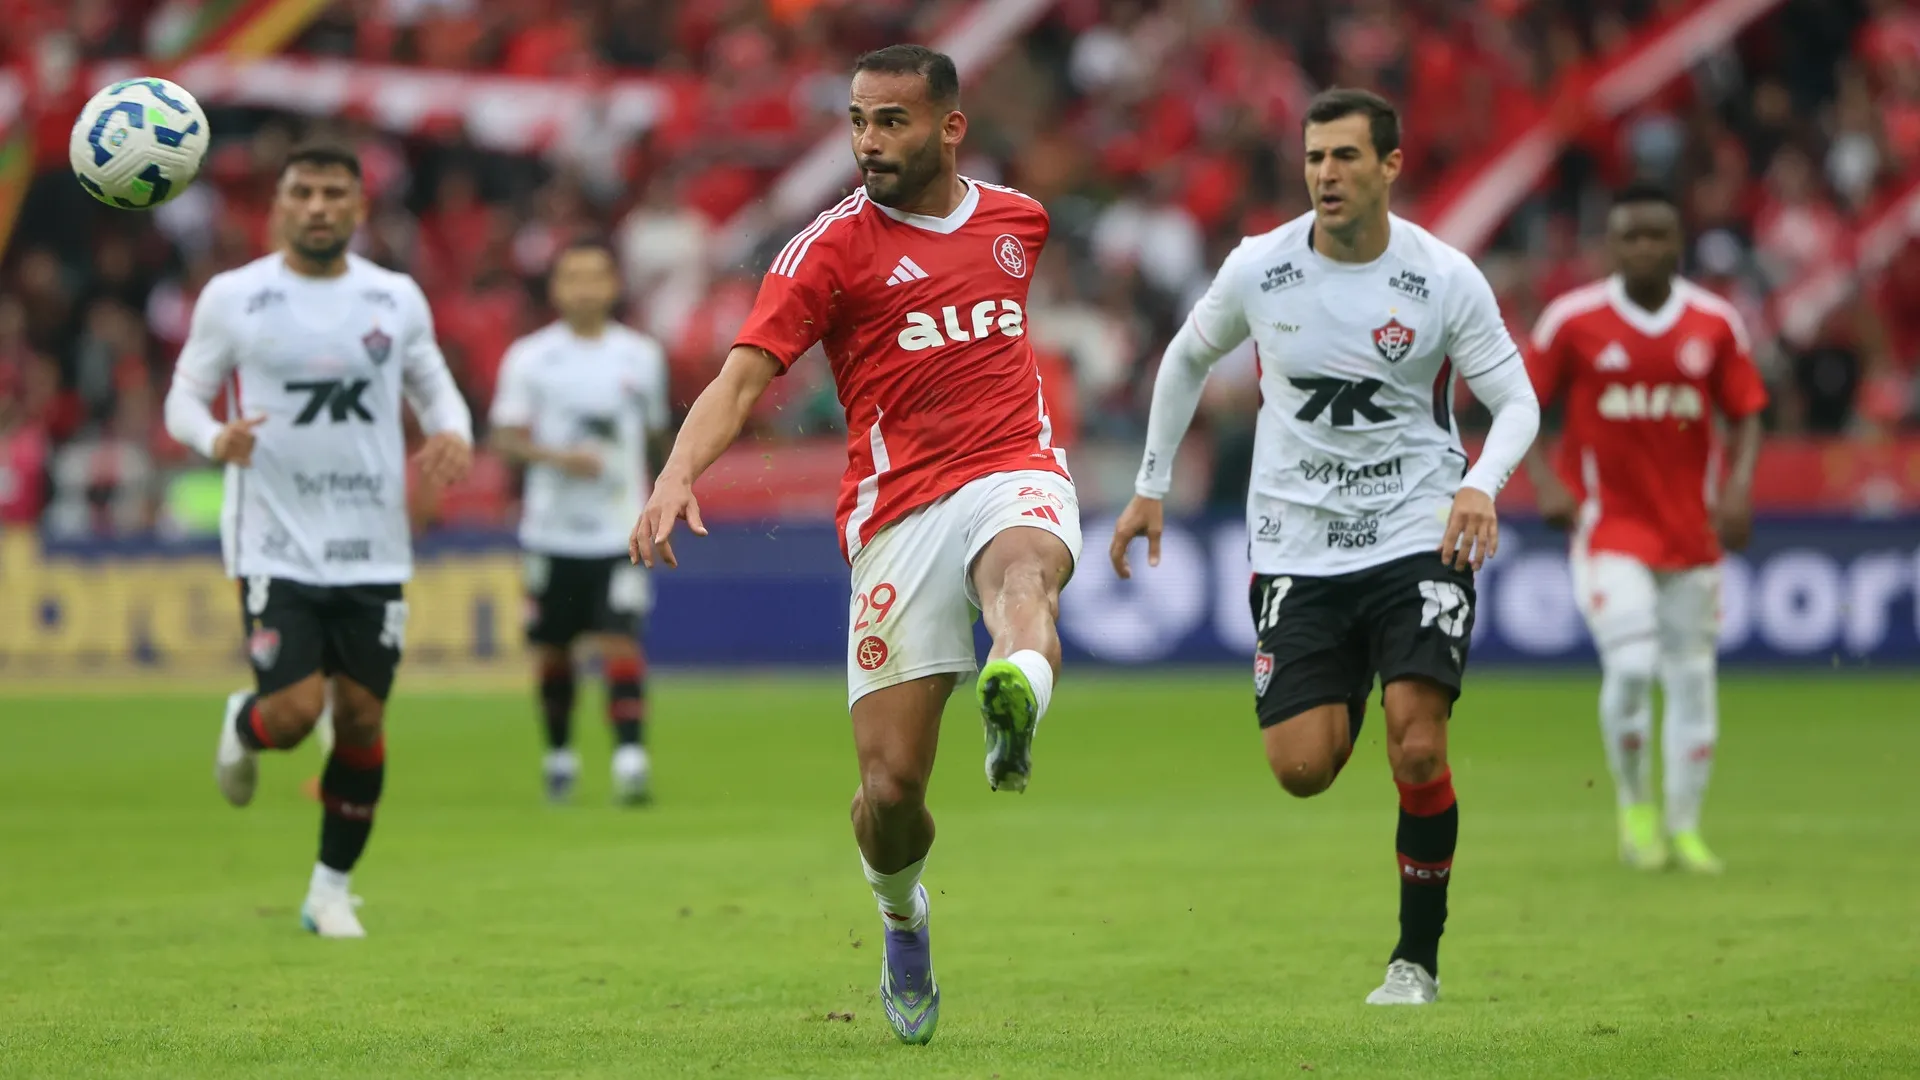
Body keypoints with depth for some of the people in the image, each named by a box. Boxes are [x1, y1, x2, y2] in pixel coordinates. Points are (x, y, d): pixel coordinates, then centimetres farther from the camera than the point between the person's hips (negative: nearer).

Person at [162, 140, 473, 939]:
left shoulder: (396, 298, 5)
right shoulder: (232, 297, -2)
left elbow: (434, 387, 15)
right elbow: (184, 395, 3)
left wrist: (454, 434, -8)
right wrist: (216, 438, -19)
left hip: (373, 549, 3)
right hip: (275, 545, -3)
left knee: (362, 716, 3)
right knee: (296, 710, -14)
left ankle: (331, 889, 19)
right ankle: (242, 727, 24)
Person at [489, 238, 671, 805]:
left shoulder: (642, 356, 6)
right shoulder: (529, 358, 0)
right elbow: (503, 438, -3)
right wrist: (557, 456, -20)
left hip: (620, 531, 0)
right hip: (553, 530, 0)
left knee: (620, 641, -13)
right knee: (552, 650, 8)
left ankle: (630, 759, -15)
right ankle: (559, 756, 26)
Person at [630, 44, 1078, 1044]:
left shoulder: (1016, 218, 13)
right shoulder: (832, 246, 0)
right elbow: (742, 377, -11)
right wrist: (678, 474, -28)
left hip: (1014, 471, 2)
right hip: (898, 507, -2)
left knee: (1021, 575, -38)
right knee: (890, 784, -4)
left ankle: (1017, 700, -72)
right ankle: (902, 921, 28)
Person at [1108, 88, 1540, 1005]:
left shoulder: (1446, 279, -8)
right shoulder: (1257, 270, -3)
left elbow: (1517, 399, -2)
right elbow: (1188, 358, 15)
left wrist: (1481, 484, -22)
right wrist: (1150, 488, 15)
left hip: (1418, 539, -2)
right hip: (1298, 546, 2)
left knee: (1417, 746, -18)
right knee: (1301, 768, -8)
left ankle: (1417, 958, 1)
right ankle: (1343, 707, 32)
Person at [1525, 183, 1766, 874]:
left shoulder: (1715, 323, 0)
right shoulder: (1572, 320, -6)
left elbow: (1746, 414, 7)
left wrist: (1740, 485, -10)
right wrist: (1545, 482, -14)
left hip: (1692, 526, 3)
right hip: (1608, 524, -3)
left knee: (1691, 675, 7)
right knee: (1631, 667, -16)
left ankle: (1685, 828, 19)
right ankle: (1635, 810, 7)